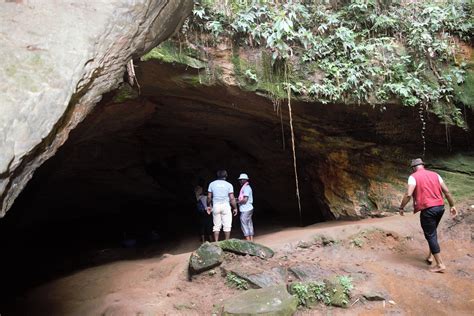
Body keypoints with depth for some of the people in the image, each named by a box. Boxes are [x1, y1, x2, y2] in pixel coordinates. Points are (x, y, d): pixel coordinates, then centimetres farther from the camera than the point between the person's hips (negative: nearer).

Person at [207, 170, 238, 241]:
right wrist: (235, 208, 5)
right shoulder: (229, 185, -2)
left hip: (216, 206, 2)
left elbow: (209, 197, 6)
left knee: (216, 226, 8)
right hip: (226, 206, -2)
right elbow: (232, 198, -5)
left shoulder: (212, 184, 5)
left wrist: (209, 206, 19)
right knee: (227, 226, 6)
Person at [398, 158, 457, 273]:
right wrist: (452, 206, 15)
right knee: (433, 232, 24)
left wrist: (401, 207, -6)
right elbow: (446, 191, 8)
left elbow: (408, 194, -16)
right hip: (440, 207, 6)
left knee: (430, 235, 2)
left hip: (427, 209, -6)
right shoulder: (435, 174, 12)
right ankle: (430, 256, 30)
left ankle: (440, 265, 3)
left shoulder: (413, 177, -4)